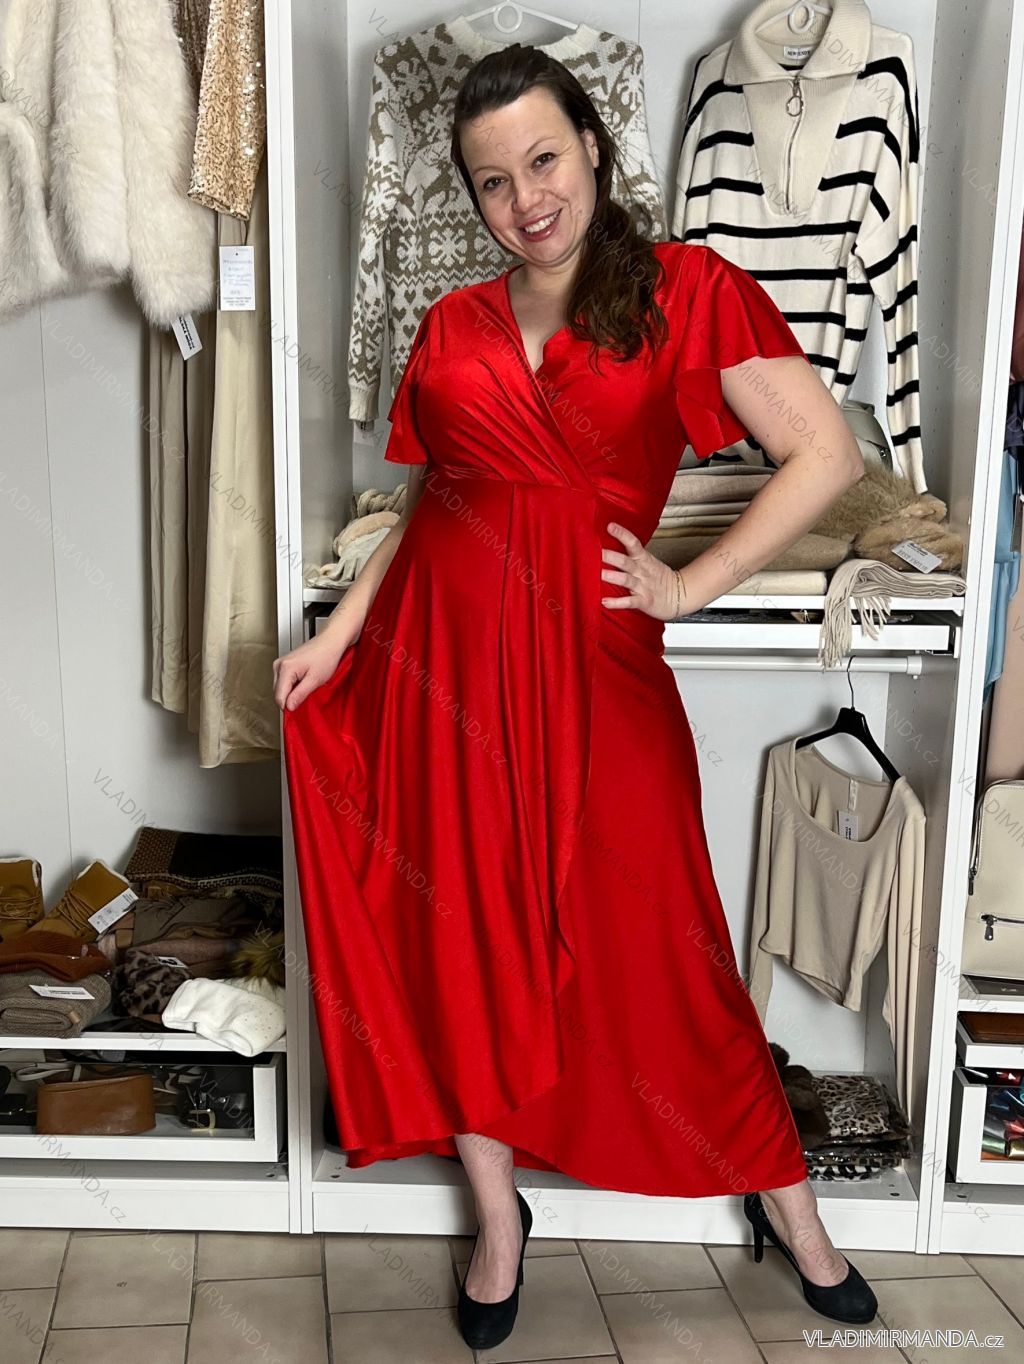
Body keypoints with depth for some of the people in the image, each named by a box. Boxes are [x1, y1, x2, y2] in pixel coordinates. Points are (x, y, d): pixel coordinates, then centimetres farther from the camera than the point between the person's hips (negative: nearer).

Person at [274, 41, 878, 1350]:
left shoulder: (684, 292, -1)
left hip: (590, 656, -3)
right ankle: (498, 1211, 30)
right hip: (438, 653, 4)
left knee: (648, 941, 5)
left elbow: (828, 454, -8)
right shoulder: (451, 328, 10)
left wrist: (689, 585, -9)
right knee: (461, 932, 9)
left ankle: (783, 1195, 30)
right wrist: (338, 633, 5)